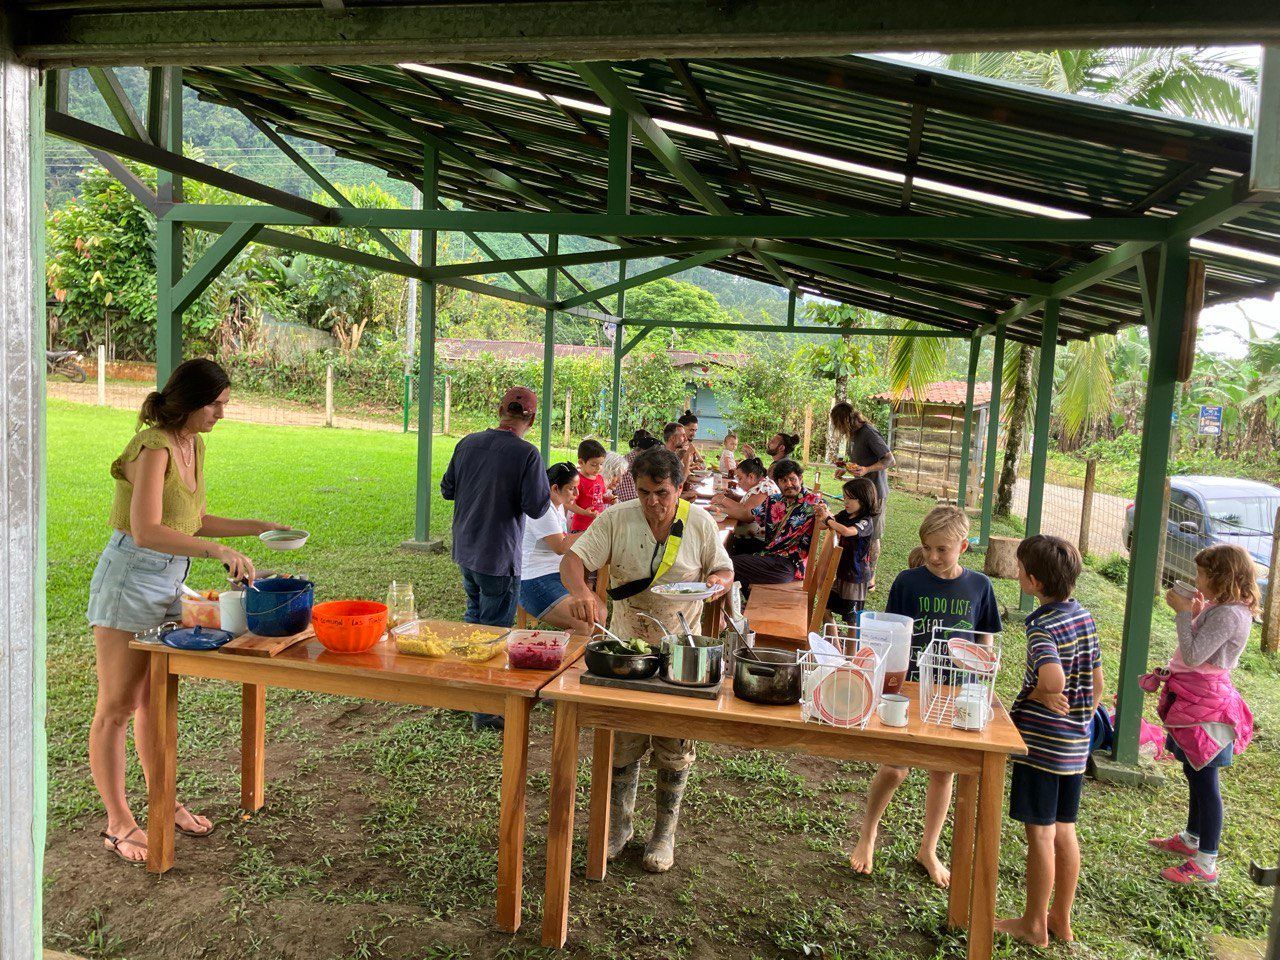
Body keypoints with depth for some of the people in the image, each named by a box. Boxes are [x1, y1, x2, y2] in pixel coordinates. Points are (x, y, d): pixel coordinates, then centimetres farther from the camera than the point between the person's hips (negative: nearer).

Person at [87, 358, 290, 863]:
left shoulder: (192, 445, 7)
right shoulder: (154, 448, -20)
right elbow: (147, 532, -31)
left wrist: (256, 527, 9)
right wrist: (219, 550, -38)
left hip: (168, 584, 9)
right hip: (129, 580, -8)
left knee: (156, 701, 17)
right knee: (116, 709, 4)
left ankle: (163, 804, 29)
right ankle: (118, 823, 15)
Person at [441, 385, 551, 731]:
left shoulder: (467, 443, 0)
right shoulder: (526, 454, -18)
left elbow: (446, 489, 10)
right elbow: (537, 507, -18)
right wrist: (540, 482, 0)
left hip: (465, 550, 6)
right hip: (498, 557, -6)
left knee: (475, 615, 26)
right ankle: (485, 710, 11)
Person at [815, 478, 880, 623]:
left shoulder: (866, 521, -19)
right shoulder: (844, 515, 2)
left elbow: (846, 531, -38)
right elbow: (821, 525, 6)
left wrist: (827, 519, -26)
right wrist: (823, 511, -14)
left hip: (855, 576, -7)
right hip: (839, 572, 7)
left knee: (852, 619, 3)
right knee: (826, 610, 13)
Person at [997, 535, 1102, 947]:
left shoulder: (1043, 627, -21)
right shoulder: (1084, 616, 4)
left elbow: (1054, 681, -37)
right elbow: (1097, 682, 11)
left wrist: (1037, 695, -16)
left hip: (1042, 741, -8)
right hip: (1076, 743, 8)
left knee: (1040, 833, 5)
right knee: (1065, 830, 18)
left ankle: (1033, 925, 19)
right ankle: (1061, 918, 31)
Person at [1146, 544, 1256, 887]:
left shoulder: (1228, 614, -21)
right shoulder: (1220, 608, 11)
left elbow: (1192, 656, -26)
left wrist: (1183, 613, -20)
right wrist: (1193, 614, 7)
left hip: (1206, 704, -11)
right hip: (1195, 700, 11)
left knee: (1204, 780, -3)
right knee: (1195, 774, 23)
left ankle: (1206, 864, 5)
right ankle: (1192, 838, 39)